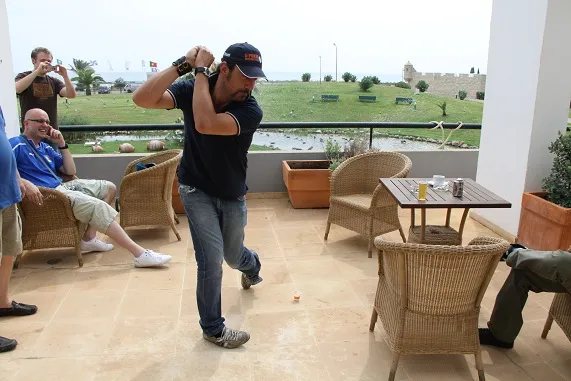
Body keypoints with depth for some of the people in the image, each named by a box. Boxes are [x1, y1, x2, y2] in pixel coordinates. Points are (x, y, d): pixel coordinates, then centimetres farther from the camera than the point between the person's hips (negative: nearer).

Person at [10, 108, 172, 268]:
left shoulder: (46, 148, 22)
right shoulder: (17, 144, -2)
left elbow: (70, 171, 20)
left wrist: (62, 144, 12)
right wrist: (25, 183, -34)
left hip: (63, 186, 10)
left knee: (109, 187, 13)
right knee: (98, 206, -27)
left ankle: (89, 238, 2)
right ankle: (140, 254, -32)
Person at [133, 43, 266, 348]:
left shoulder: (250, 110, -26)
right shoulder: (190, 90, -19)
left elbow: (206, 124, -42)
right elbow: (141, 99, -33)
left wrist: (200, 71, -34)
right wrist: (183, 65, -36)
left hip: (232, 195, 1)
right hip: (196, 189, 0)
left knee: (233, 256, 18)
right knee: (211, 257, -11)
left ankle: (252, 266, 59)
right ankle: (212, 328, 13)